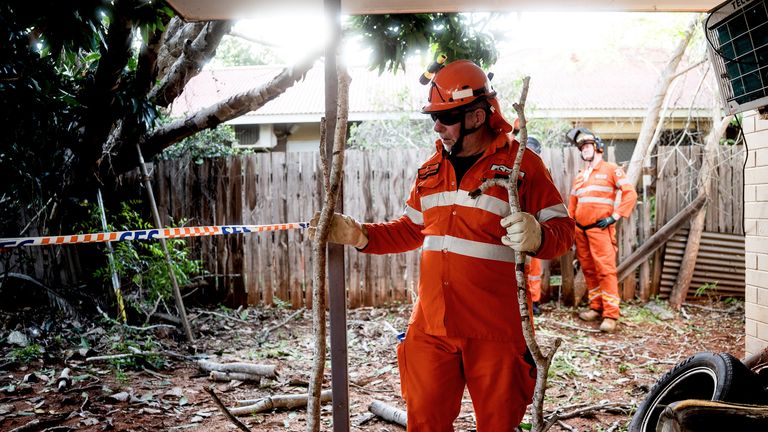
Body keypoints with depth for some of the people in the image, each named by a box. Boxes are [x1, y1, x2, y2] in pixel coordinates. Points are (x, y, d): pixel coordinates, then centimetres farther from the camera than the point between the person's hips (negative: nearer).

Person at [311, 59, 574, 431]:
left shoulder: (521, 162, -5)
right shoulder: (432, 168, 13)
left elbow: (563, 230, -5)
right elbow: (411, 230, 20)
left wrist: (537, 237, -28)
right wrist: (360, 235, 7)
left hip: (493, 330, -4)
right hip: (430, 326, 5)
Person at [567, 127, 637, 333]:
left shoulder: (611, 170, 2)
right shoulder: (580, 176, 18)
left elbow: (630, 193, -5)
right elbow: (572, 205, 21)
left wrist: (614, 216, -11)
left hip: (600, 229, -6)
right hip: (581, 230, 6)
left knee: (606, 270, -10)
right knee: (589, 270, 9)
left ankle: (611, 315, -10)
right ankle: (596, 307, 18)